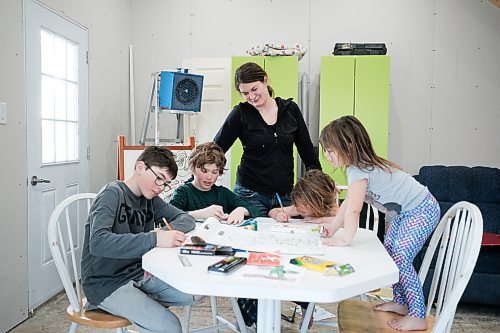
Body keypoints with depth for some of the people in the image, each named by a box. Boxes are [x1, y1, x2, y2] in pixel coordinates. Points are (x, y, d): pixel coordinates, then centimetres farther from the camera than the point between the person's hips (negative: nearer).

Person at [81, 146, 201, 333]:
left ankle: (146, 304, 13)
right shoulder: (112, 194, -17)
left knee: (195, 293, -3)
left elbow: (186, 218, 5)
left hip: (138, 274, 8)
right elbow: (98, 242, -33)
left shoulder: (150, 198, 5)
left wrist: (166, 231, -18)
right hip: (106, 284, -8)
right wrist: (155, 239, -40)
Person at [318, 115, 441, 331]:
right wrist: (332, 228, 6)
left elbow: (354, 210, -31)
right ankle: (401, 302, 26)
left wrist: (345, 239, -19)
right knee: (389, 251, 13)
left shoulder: (358, 171, -26)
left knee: (400, 258, -9)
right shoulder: (360, 164, 4)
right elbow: (348, 203, 9)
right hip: (406, 211, 10)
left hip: (422, 211, -10)